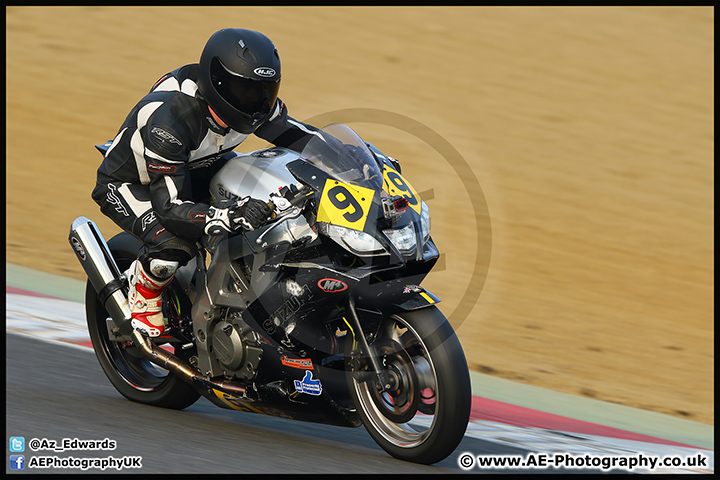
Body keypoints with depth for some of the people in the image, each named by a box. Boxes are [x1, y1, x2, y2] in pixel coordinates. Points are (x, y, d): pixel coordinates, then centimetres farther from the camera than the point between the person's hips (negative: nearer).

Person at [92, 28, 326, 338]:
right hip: (128, 183, -7)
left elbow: (304, 138, -3)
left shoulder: (253, 104, -18)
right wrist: (232, 216, -55)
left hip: (195, 170, 7)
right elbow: (169, 206, -40)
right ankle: (143, 292, -2)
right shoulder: (168, 118, -39)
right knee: (175, 246, -35)